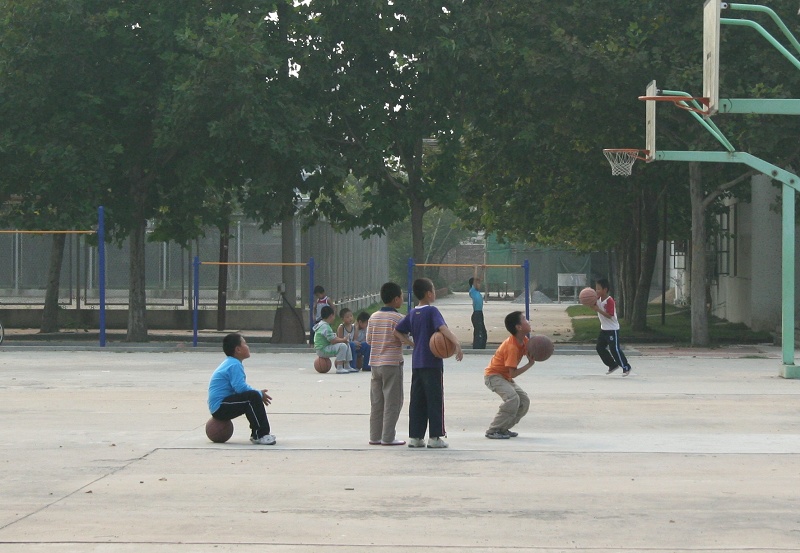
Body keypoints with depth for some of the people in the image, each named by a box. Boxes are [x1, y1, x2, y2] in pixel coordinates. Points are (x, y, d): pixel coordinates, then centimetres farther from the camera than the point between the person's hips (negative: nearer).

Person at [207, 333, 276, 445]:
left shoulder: (230, 363, 18)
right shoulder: (235, 365, -15)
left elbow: (239, 387, 24)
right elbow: (240, 387, -26)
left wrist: (259, 393, 10)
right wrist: (260, 394, -11)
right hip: (220, 408, -11)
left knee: (256, 396, 17)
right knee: (253, 397, -26)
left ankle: (256, 434, 13)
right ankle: (260, 436, -25)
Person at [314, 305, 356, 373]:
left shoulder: (323, 325, 15)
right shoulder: (325, 327, -20)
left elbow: (334, 337, 17)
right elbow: (333, 340, -24)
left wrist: (342, 339, 1)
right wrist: (343, 340, -10)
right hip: (322, 350, -11)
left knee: (347, 345, 12)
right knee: (342, 346, -27)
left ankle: (347, 366, 13)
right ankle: (339, 368, -25)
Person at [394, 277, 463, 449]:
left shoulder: (412, 313, 12)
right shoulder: (432, 311, -9)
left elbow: (397, 331, 15)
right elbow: (442, 327, -25)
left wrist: (409, 342, 7)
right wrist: (457, 343, -36)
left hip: (416, 363, 7)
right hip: (432, 362, -7)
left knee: (417, 401, 8)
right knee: (435, 399, -2)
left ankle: (415, 436, 9)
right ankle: (435, 436, -3)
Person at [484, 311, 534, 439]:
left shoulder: (524, 341, -1)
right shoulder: (512, 347, -29)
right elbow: (513, 373, -28)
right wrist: (530, 364, -22)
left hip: (505, 377, 10)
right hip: (493, 376, -10)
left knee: (525, 401, 3)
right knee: (512, 398, -29)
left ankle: (503, 428, 11)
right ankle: (492, 431, -23)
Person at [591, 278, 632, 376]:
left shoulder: (610, 301, -22)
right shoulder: (598, 299, 3)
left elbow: (609, 315, -27)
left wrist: (598, 309, -31)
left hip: (612, 329, -9)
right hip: (604, 329, 9)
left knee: (615, 349, -10)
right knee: (600, 348, 9)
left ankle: (626, 367, 1)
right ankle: (613, 365, 22)